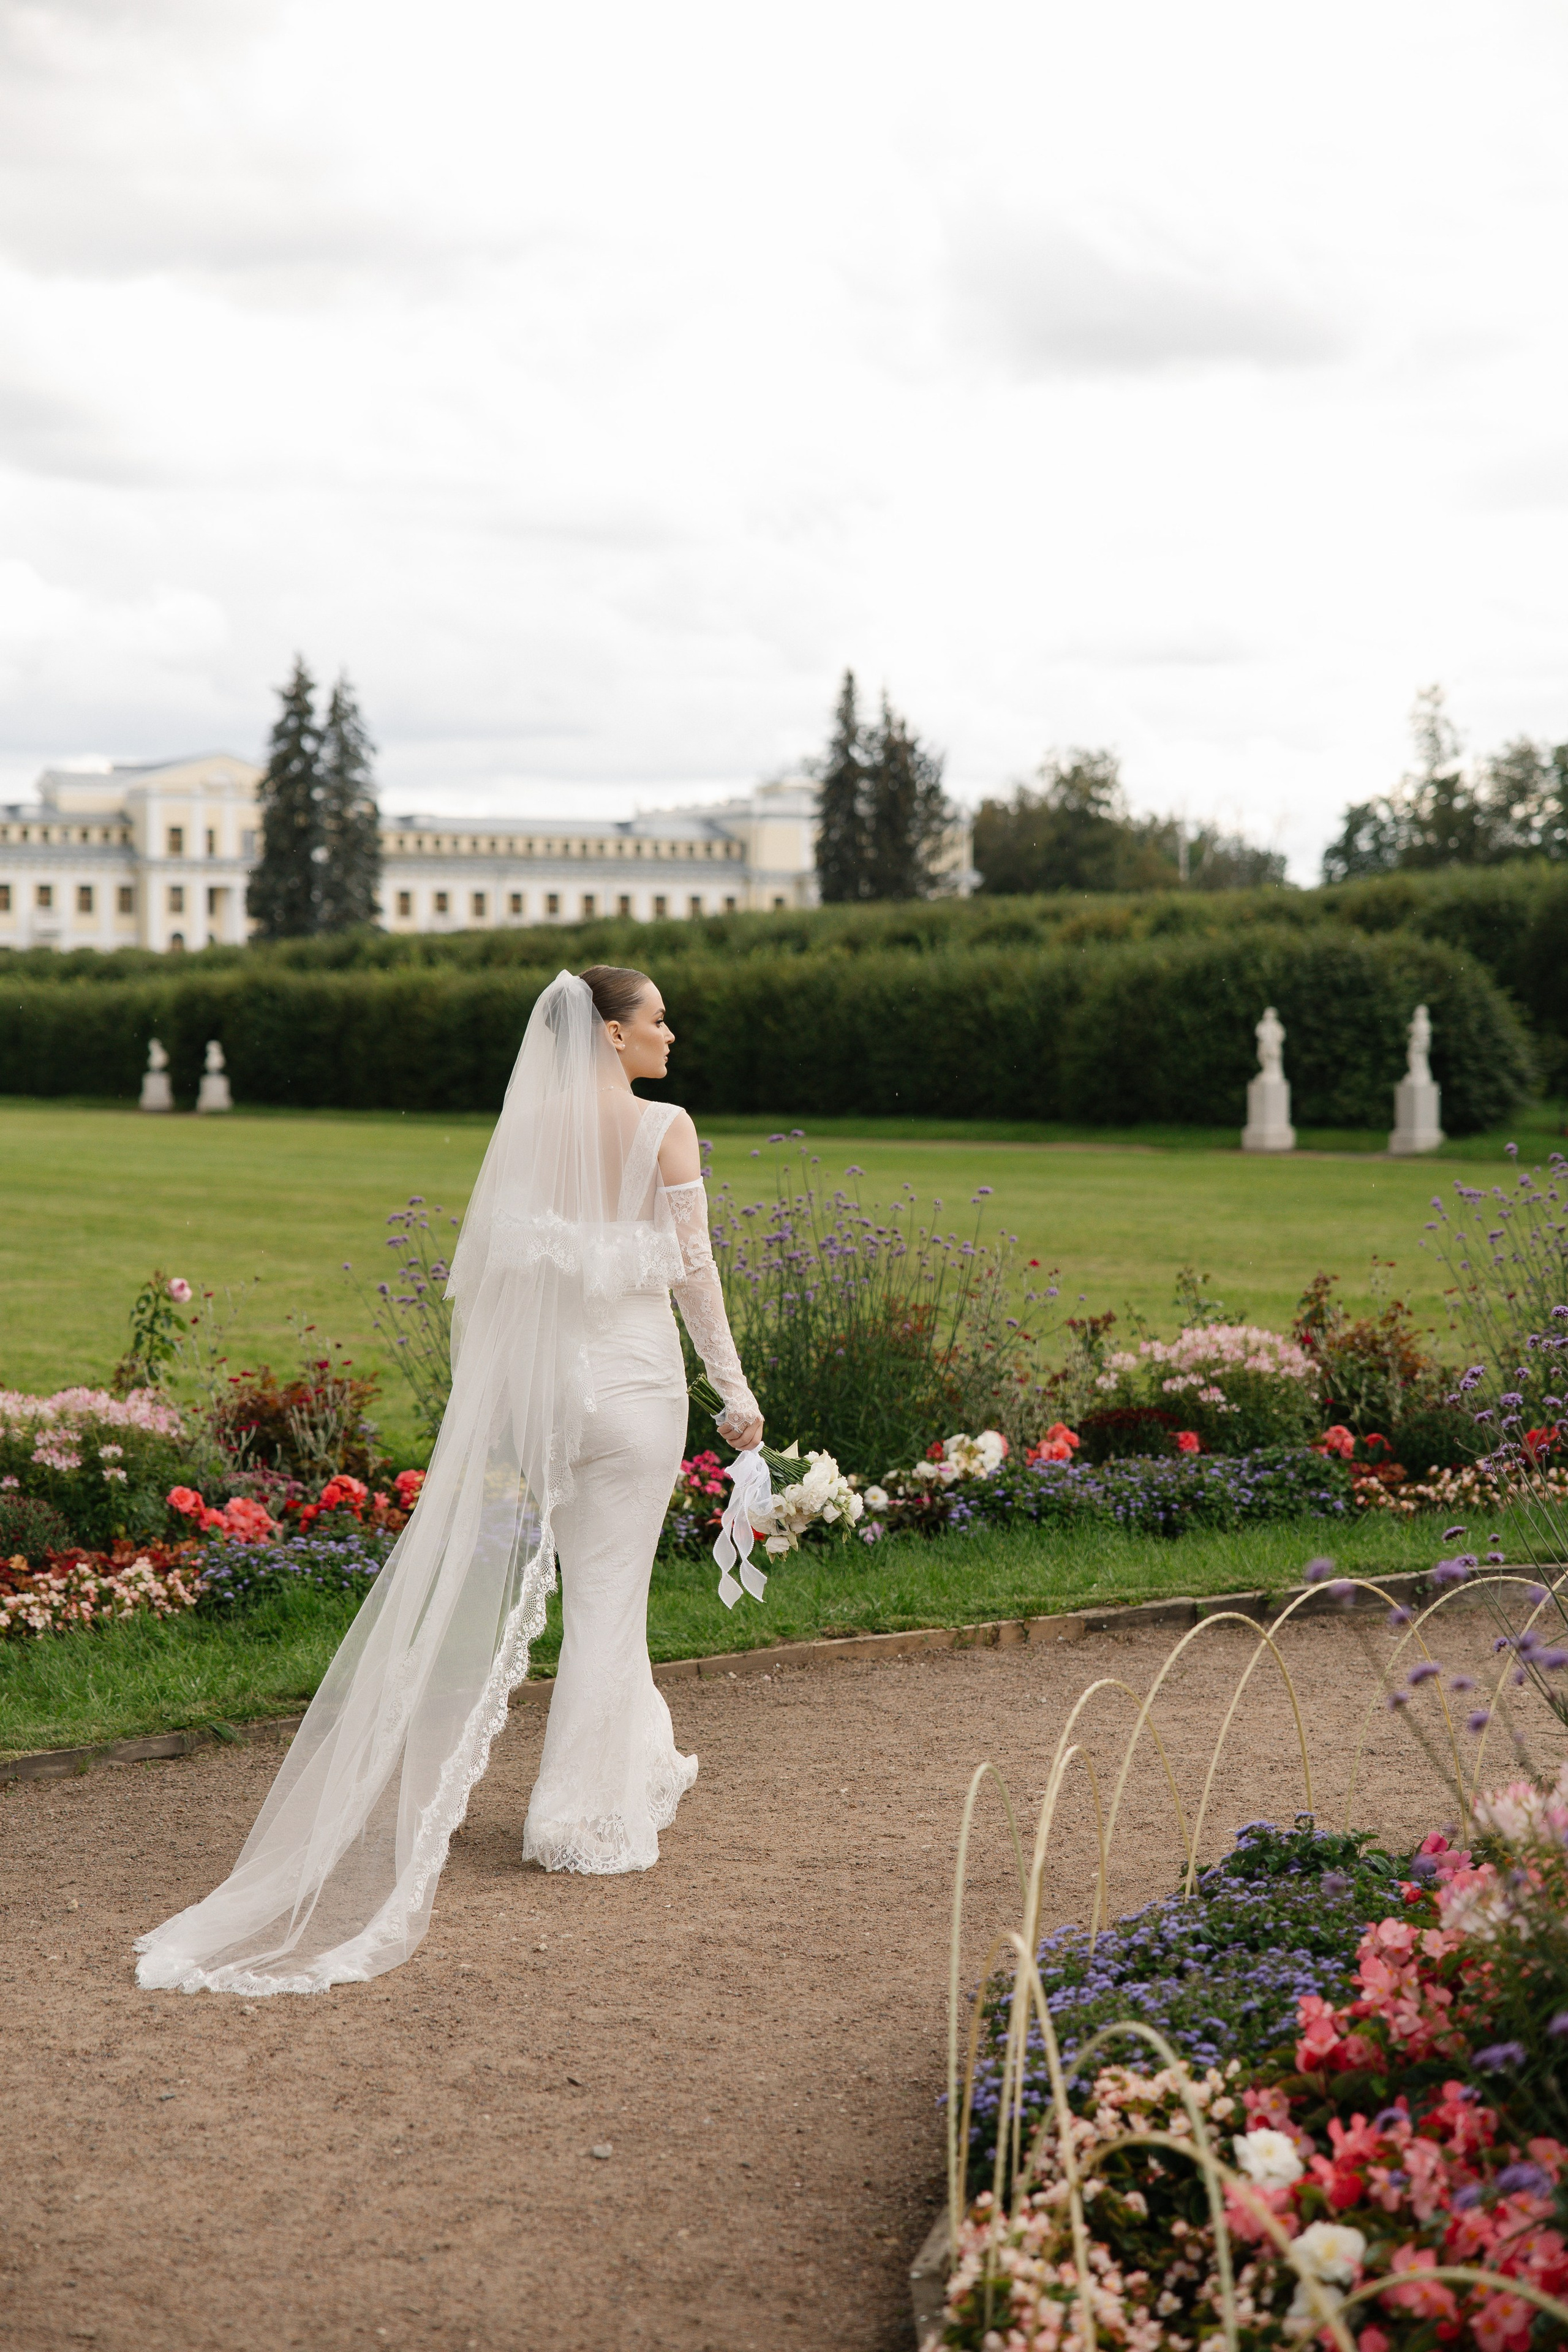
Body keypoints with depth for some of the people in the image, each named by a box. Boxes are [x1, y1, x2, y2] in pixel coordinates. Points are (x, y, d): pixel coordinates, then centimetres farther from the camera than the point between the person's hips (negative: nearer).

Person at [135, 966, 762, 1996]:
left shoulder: (525, 1126, 3)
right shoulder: (666, 1128, -9)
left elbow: (486, 1268, 3)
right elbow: (692, 1267, -8)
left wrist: (490, 1403, 10)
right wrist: (734, 1388, 1)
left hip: (542, 1373, 4)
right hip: (636, 1377, -4)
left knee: (603, 1584, 21)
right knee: (608, 1592, 5)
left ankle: (642, 1761, 34)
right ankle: (582, 1814, 10)